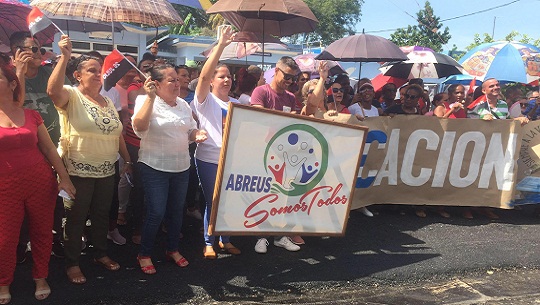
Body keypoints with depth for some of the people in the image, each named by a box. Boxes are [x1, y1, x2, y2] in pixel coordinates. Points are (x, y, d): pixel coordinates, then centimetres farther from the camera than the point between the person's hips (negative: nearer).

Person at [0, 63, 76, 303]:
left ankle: (41, 277, 30)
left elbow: (49, 148, 7)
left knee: (42, 232, 11)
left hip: (41, 183, 1)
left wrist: (64, 177, 3)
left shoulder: (31, 115, 3)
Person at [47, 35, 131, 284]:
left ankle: (101, 254, 35)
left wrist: (127, 160, 16)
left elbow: (118, 134, 16)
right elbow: (53, 90, -33)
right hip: (79, 172, -6)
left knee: (101, 215, 18)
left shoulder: (108, 102, 12)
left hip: (106, 171, 6)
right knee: (76, 218, 6)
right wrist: (65, 57, -35)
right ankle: (72, 263, 21)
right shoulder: (71, 96, -9)